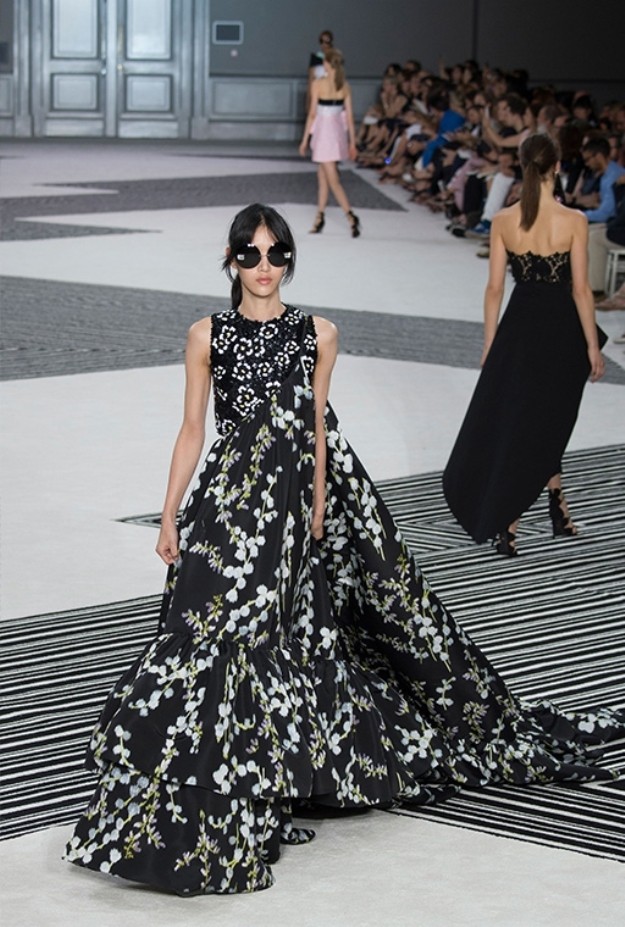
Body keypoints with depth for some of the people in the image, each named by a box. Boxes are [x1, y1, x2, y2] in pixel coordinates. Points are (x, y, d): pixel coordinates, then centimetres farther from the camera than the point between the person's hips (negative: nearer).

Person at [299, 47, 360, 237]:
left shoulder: (318, 84, -13)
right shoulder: (345, 86, 1)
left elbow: (312, 114, -11)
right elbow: (349, 115, 3)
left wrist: (305, 139, -3)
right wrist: (352, 142, 10)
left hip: (323, 131, -6)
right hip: (339, 130, 6)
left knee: (333, 180, -4)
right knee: (322, 175, 18)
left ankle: (351, 216, -17)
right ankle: (320, 217, 23)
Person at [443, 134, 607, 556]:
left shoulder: (504, 221, -6)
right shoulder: (574, 222, -13)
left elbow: (495, 288, -1)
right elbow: (581, 290, -11)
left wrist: (490, 344, 9)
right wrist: (593, 347, -2)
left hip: (520, 325, 1)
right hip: (562, 326, -1)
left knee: (512, 417, 15)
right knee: (547, 423, 13)